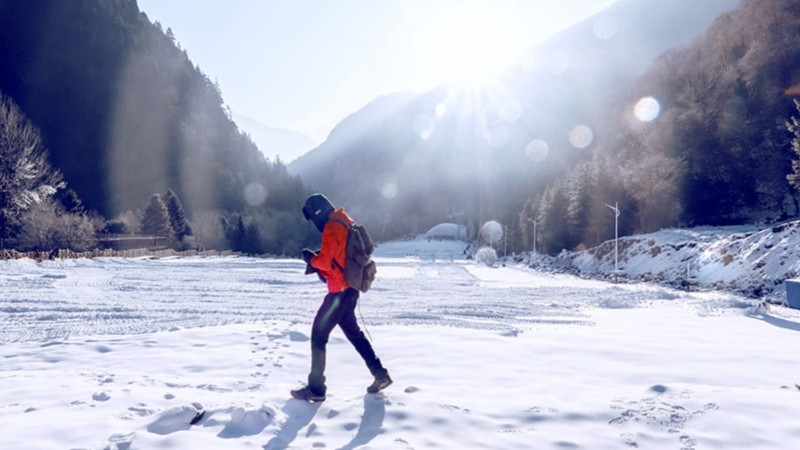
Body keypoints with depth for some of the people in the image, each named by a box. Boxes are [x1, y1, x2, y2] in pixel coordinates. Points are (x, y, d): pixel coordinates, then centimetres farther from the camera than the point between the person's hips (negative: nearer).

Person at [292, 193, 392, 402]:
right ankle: (380, 375, 23)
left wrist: (310, 258, -1)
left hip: (340, 290, -10)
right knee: (354, 332, 20)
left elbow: (325, 261, -21)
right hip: (349, 289, 10)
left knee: (318, 336, -1)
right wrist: (316, 263, 8)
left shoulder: (332, 227, -16)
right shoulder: (345, 222, 13)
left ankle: (316, 388, 4)